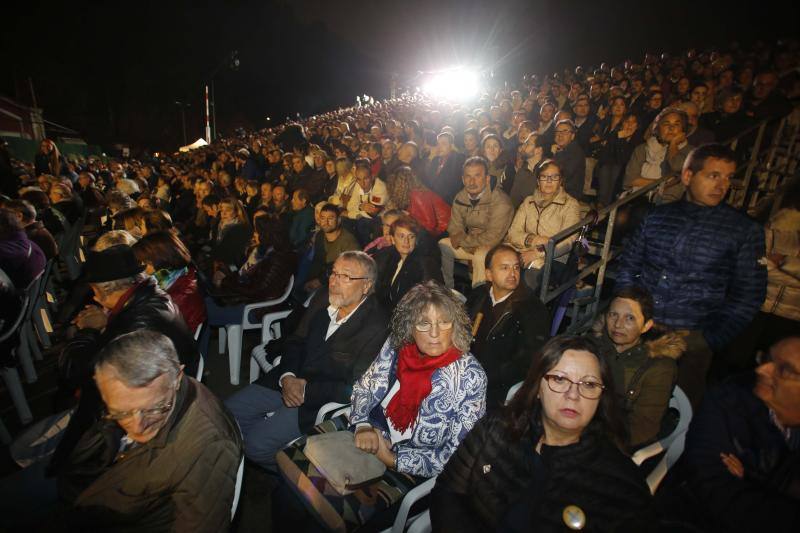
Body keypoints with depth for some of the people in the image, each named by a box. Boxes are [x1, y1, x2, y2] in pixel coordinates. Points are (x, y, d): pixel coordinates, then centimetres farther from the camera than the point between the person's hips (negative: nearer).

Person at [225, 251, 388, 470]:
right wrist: (286, 376, -10)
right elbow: (295, 341, 8)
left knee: (256, 444, -15)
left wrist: (307, 389, -17)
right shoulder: (322, 300, -1)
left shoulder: (376, 326, -21)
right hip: (289, 380, 7)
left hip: (322, 399, -7)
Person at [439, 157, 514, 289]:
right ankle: (447, 290, 7)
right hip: (470, 245, 7)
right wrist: (469, 244, -19)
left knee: (481, 255, -35)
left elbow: (492, 238, -26)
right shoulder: (460, 197, -1)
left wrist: (462, 240, -16)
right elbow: (455, 229, 1)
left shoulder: (500, 202, -23)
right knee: (442, 245, -7)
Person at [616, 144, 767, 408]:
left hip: (691, 337, -1)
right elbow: (628, 265, 9)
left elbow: (747, 295, 2)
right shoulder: (658, 215, 7)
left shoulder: (745, 230, 1)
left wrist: (708, 341, -5)